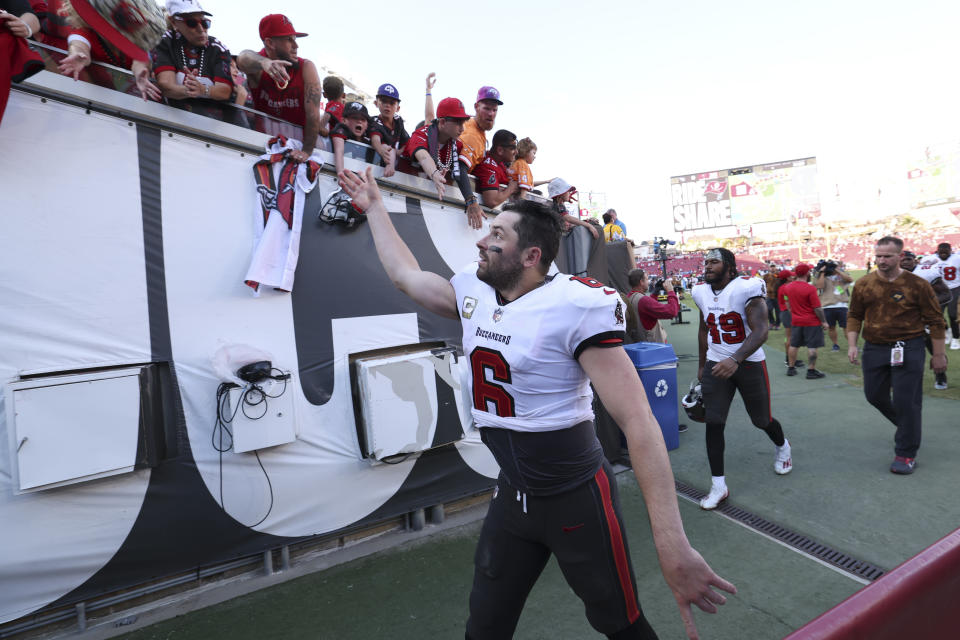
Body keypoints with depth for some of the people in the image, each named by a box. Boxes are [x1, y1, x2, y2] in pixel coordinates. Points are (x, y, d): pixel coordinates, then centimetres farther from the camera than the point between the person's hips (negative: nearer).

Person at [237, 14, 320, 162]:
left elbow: (313, 113, -21)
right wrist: (265, 63, -61)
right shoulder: (257, 66, -12)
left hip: (298, 137, 1)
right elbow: (243, 58, -37)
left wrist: (307, 151, -29)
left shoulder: (306, 68, -14)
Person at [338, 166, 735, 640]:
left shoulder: (575, 306, -22)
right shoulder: (473, 293, -1)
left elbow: (637, 421, -26)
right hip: (512, 495, 6)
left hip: (577, 500, -5)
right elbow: (405, 274, 16)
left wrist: (672, 545, -31)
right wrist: (373, 205, 25)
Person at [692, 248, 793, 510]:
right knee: (713, 423, -6)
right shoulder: (702, 293, 2)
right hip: (716, 365, 4)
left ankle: (782, 447, 50)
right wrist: (702, 365, 20)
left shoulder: (746, 289, -18)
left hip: (749, 364, -4)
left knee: (761, 420, 14)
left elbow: (760, 331, -26)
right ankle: (718, 485, 2)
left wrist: (736, 360, -40)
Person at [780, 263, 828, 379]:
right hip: (811, 322, -6)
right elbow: (817, 308, -15)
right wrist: (823, 321, -6)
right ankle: (811, 371, 3)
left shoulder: (788, 287, 1)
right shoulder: (810, 288, -17)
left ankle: (791, 368, 22)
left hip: (795, 321, 6)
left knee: (794, 345, 14)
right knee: (812, 347, 0)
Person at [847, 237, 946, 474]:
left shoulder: (917, 285, -8)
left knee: (906, 401, -3)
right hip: (874, 348, 4)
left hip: (908, 349, -4)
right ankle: (906, 425, 42)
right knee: (874, 395, 12)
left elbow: (935, 321, -2)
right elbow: (854, 316, 10)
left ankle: (906, 454, 12)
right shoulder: (864, 284, 1)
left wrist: (938, 354, -2)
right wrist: (852, 344, 0)